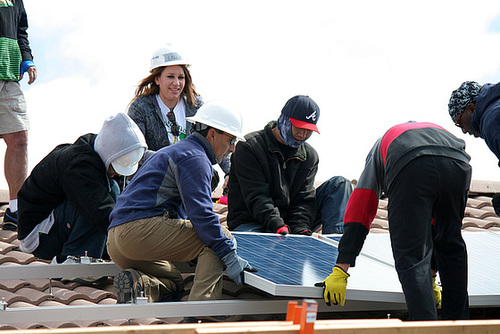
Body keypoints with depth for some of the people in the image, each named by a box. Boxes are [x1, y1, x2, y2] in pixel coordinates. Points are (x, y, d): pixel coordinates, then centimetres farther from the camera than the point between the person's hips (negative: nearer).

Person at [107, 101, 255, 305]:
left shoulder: (175, 151, 30)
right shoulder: (195, 158, -4)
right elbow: (201, 215, -16)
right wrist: (230, 256, -16)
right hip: (142, 229, -10)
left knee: (175, 285, 26)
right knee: (220, 236, -8)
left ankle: (137, 283, -4)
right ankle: (201, 307, -23)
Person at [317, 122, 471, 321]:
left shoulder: (379, 148, 40)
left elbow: (358, 213, 28)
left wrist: (340, 271, 23)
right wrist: (430, 273, 53)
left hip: (410, 170, -3)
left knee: (411, 258, 1)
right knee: (451, 245, 26)